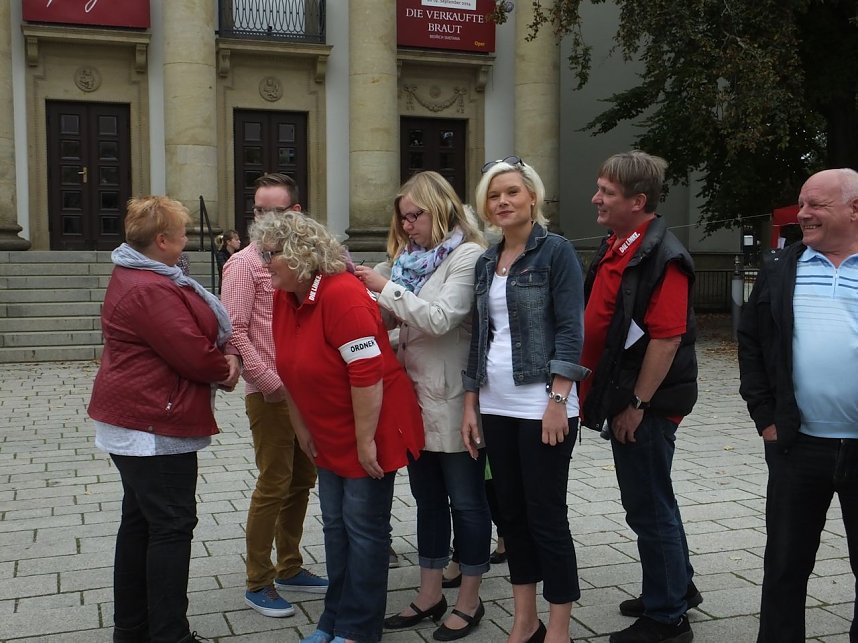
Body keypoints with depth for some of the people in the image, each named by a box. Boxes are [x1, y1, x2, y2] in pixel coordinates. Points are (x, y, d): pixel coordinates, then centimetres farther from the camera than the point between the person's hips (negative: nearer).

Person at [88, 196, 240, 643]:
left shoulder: (137, 276, 14)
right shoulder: (150, 291, -22)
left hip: (135, 421, 11)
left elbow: (193, 328, 14)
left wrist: (219, 360, -2)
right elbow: (194, 353, -22)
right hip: (154, 426, -11)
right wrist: (225, 370, -2)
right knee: (172, 526, -4)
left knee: (140, 521, 17)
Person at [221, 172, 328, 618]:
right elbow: (235, 332, -12)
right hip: (270, 394, -6)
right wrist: (270, 383, -16)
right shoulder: (245, 263, -8)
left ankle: (289, 568, 29)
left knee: (301, 482, 14)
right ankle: (258, 582, 13)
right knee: (273, 486, -1)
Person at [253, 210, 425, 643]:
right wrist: (302, 428, 12)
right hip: (330, 436, 8)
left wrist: (365, 441, -23)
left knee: (363, 526, 2)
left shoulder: (341, 294, -24)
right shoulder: (285, 297, 2)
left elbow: (367, 371, -27)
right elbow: (292, 369, 11)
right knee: (335, 524, 16)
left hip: (372, 429, -8)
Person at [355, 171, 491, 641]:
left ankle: (469, 601, 20)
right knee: (427, 499, 16)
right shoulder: (409, 255, 11)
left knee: (465, 501, 6)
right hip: (416, 395, 7)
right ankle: (430, 595, 29)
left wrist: (387, 288, -16)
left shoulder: (467, 255, -11)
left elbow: (441, 319, -22)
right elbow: (394, 318, 12)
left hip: (453, 399, -7)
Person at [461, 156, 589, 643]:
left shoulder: (556, 251, -5)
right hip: (496, 406, 6)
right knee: (512, 511, 12)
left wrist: (558, 401, -18)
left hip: (541, 406, -6)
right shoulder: (486, 262, 12)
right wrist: (471, 405, 10)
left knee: (546, 514, 0)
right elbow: (480, 336, 14)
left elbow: (571, 330, -11)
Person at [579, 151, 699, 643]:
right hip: (623, 397, 9)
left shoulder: (662, 257, -19)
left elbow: (667, 338, -23)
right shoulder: (615, 246, 10)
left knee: (649, 508, 3)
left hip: (646, 404, -9)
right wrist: (598, 391, 16)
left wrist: (637, 404, -21)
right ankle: (678, 588, 39)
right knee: (651, 501, 21)